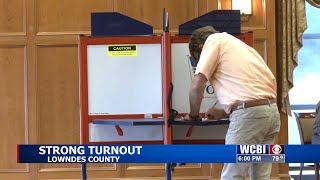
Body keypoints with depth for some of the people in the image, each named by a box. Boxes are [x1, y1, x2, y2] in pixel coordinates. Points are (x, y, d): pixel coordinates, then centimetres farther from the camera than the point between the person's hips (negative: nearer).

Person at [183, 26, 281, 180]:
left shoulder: (214, 40, 5)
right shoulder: (237, 44, 29)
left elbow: (197, 86, -4)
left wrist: (193, 115, 12)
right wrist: (223, 113, 32)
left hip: (249, 114, -8)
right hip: (271, 111, 8)